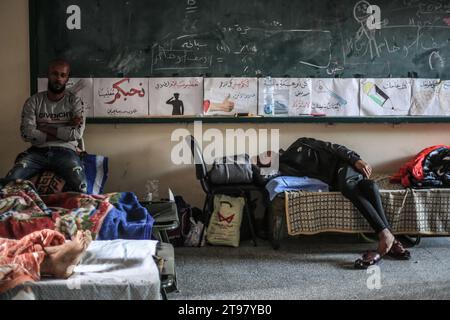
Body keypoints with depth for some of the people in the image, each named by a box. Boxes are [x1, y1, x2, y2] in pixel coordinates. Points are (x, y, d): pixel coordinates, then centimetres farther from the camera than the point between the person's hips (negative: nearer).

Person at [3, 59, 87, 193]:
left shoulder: (75, 102, 7)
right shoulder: (33, 101, 9)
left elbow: (77, 134, -6)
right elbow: (26, 133, -5)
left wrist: (46, 128, -4)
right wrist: (64, 130, -6)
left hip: (65, 152, -1)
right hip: (37, 152, 1)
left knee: (79, 186, -30)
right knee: (10, 181, -24)